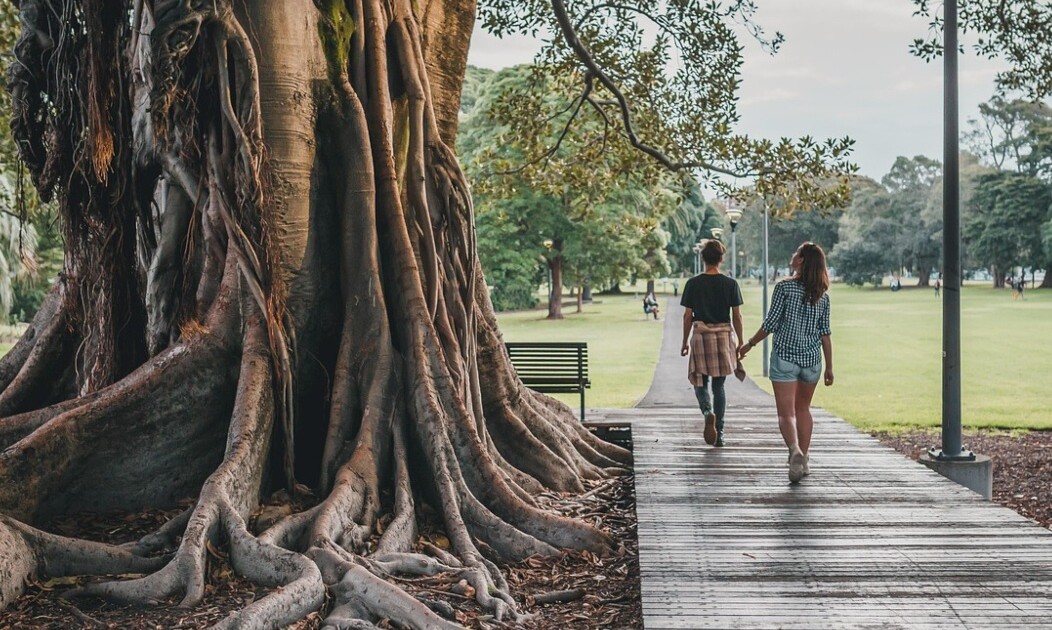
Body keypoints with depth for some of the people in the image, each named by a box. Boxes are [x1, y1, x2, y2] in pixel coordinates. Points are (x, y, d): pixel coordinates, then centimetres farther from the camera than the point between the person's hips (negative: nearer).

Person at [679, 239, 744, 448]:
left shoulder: (693, 284, -3)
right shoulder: (730, 284, -2)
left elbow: (688, 315, -1)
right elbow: (737, 316, -1)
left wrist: (685, 342, 8)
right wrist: (740, 343, 7)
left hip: (700, 335, -1)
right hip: (724, 336, 1)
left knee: (700, 383, 9)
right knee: (719, 385, 10)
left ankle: (708, 412, -22)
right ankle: (719, 434, 10)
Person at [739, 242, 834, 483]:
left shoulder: (784, 287, -9)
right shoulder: (822, 295, 3)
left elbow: (770, 323, -9)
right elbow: (825, 333, 4)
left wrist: (749, 344, 4)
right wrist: (829, 367, 9)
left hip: (785, 357, -4)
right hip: (812, 359, 4)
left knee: (786, 412, -4)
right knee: (803, 409, 20)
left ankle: (795, 450, -28)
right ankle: (803, 460, 22)